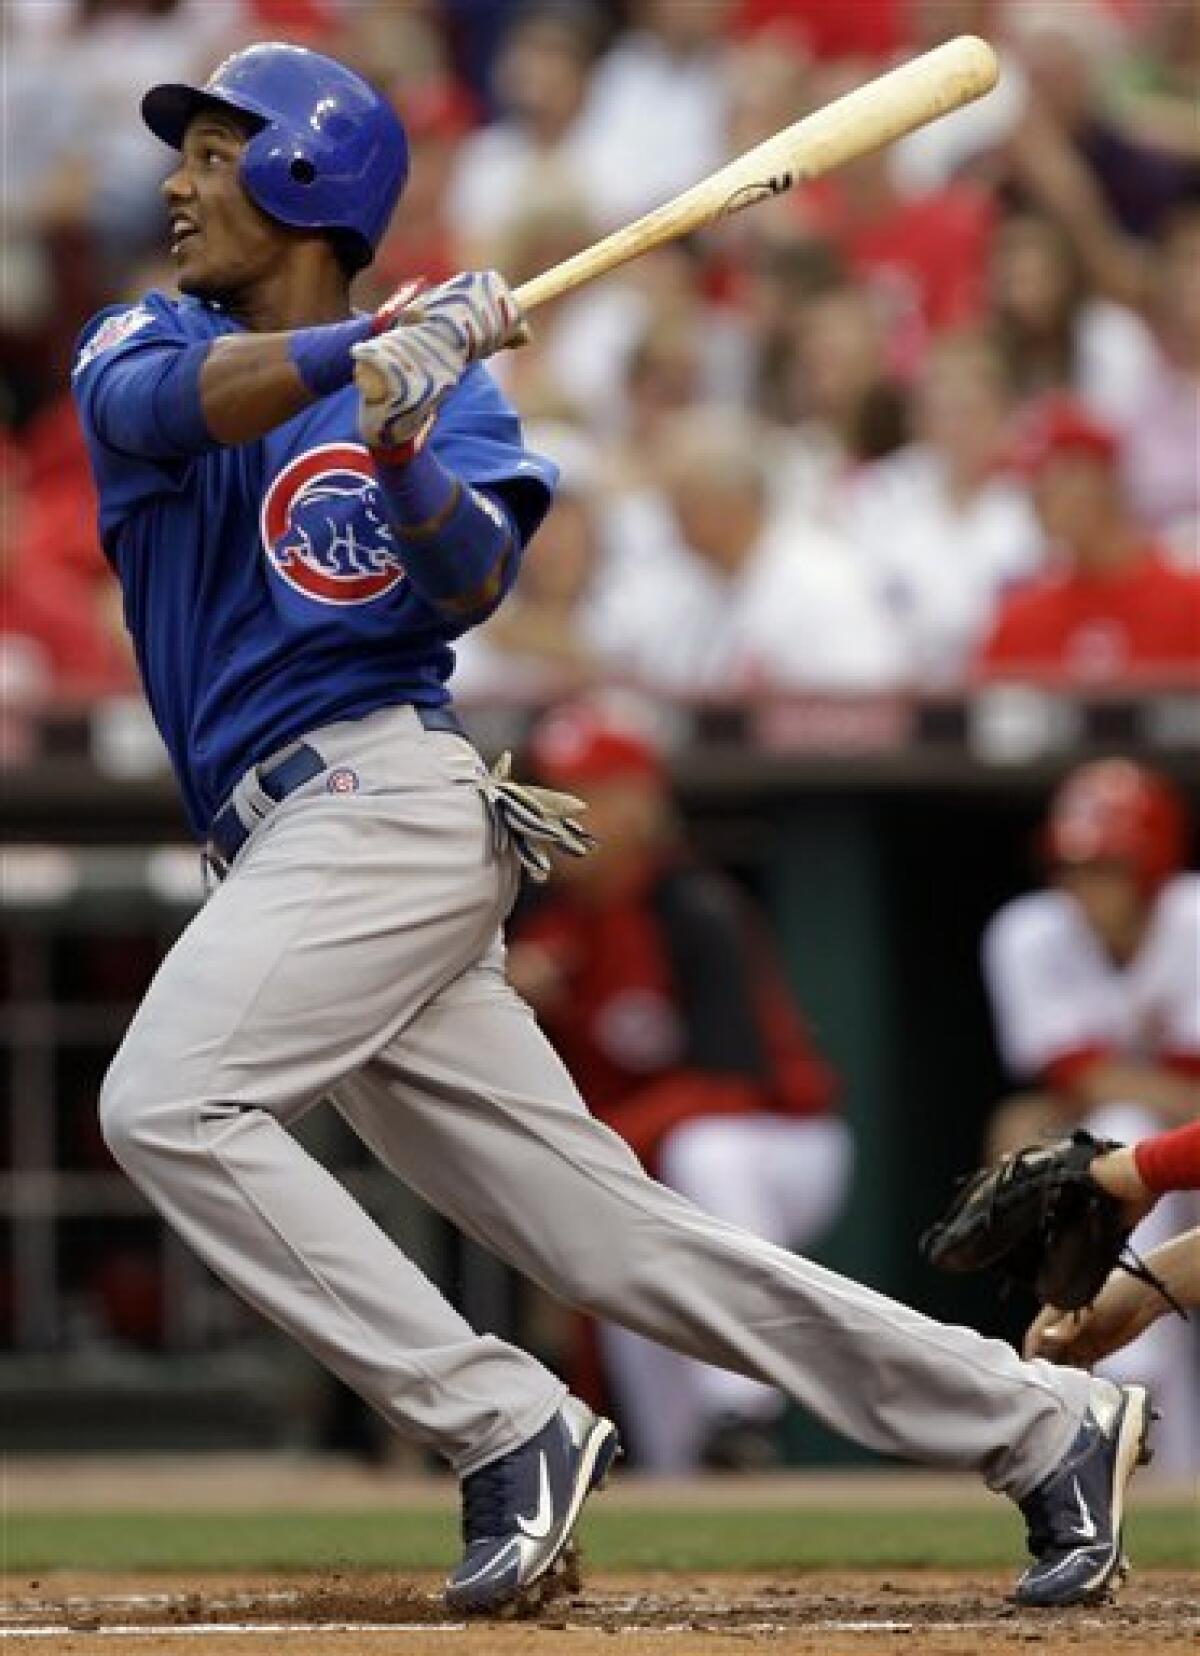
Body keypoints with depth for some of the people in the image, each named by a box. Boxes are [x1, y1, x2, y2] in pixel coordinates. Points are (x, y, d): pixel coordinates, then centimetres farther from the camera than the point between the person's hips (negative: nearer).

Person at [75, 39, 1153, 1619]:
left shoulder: (445, 380, 7)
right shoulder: (140, 346, 16)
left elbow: (472, 586, -10)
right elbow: (170, 398, -10)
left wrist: (404, 447, -28)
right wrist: (377, 344, -23)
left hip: (382, 793, -5)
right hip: (297, 850, 5)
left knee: (165, 1104, -25)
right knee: (614, 1235, 0)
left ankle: (508, 1428, -20)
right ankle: (1042, 1426, 3)